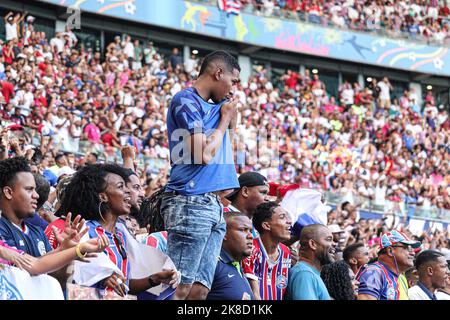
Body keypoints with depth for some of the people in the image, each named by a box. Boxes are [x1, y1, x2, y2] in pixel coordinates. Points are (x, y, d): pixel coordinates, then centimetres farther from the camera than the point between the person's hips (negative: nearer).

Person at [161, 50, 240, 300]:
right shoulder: (186, 101, -7)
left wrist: (231, 111, 15)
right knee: (180, 289, -15)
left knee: (200, 290, 2)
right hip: (191, 203, -9)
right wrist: (224, 118, 0)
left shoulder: (214, 103, 18)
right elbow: (204, 154, -13)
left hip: (213, 205, 9)